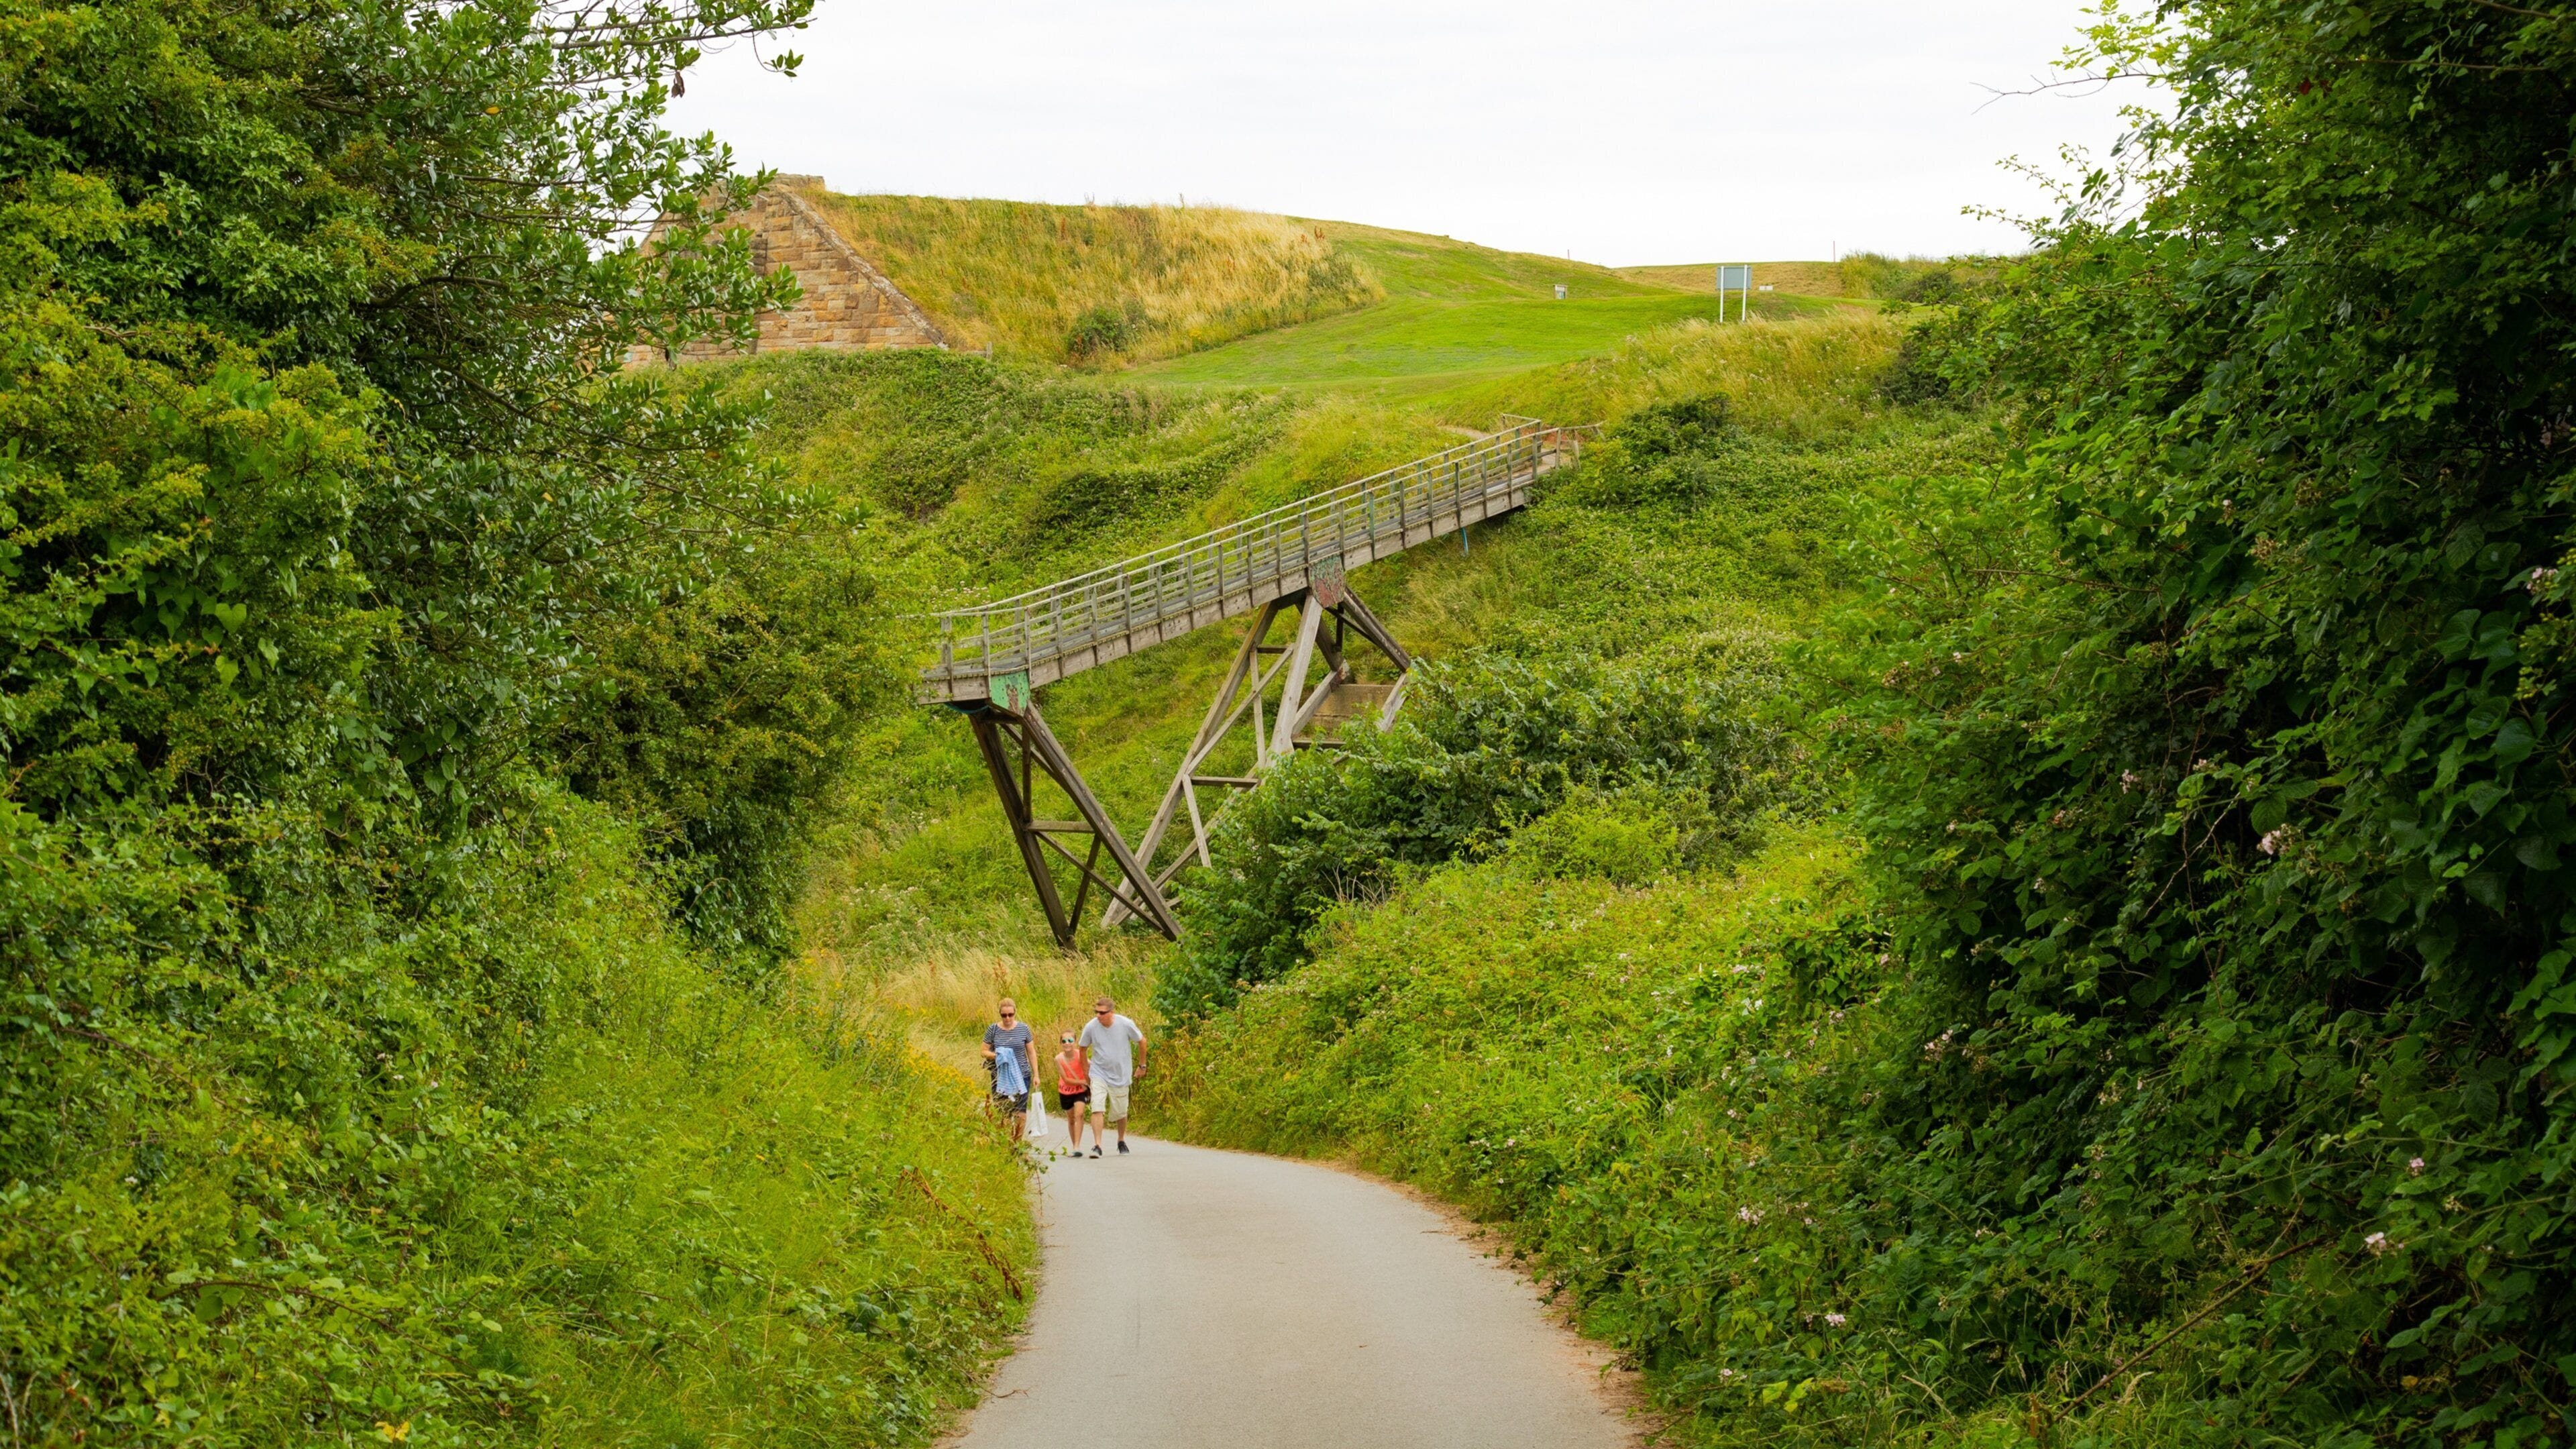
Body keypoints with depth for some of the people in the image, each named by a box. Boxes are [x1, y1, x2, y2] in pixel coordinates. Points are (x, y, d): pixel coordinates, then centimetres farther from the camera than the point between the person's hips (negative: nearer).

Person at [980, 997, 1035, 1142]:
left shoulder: (1023, 1028, 3)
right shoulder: (993, 1030, 0)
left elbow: (1031, 1052, 10)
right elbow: (984, 1051, 5)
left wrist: (1036, 1075, 8)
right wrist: (995, 1056, -17)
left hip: (1021, 1077, 0)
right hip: (1000, 1077, 0)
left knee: (1020, 1112, -5)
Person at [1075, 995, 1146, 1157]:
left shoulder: (1125, 1025, -14)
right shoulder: (1090, 1027, -13)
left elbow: (1142, 1041, 3)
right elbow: (1083, 1049, 5)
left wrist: (1142, 1065, 8)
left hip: (1121, 1076, 1)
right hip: (1099, 1075, -1)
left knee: (1121, 1113, 12)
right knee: (1097, 1109, -18)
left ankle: (1122, 1141, 37)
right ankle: (1097, 1145, -20)